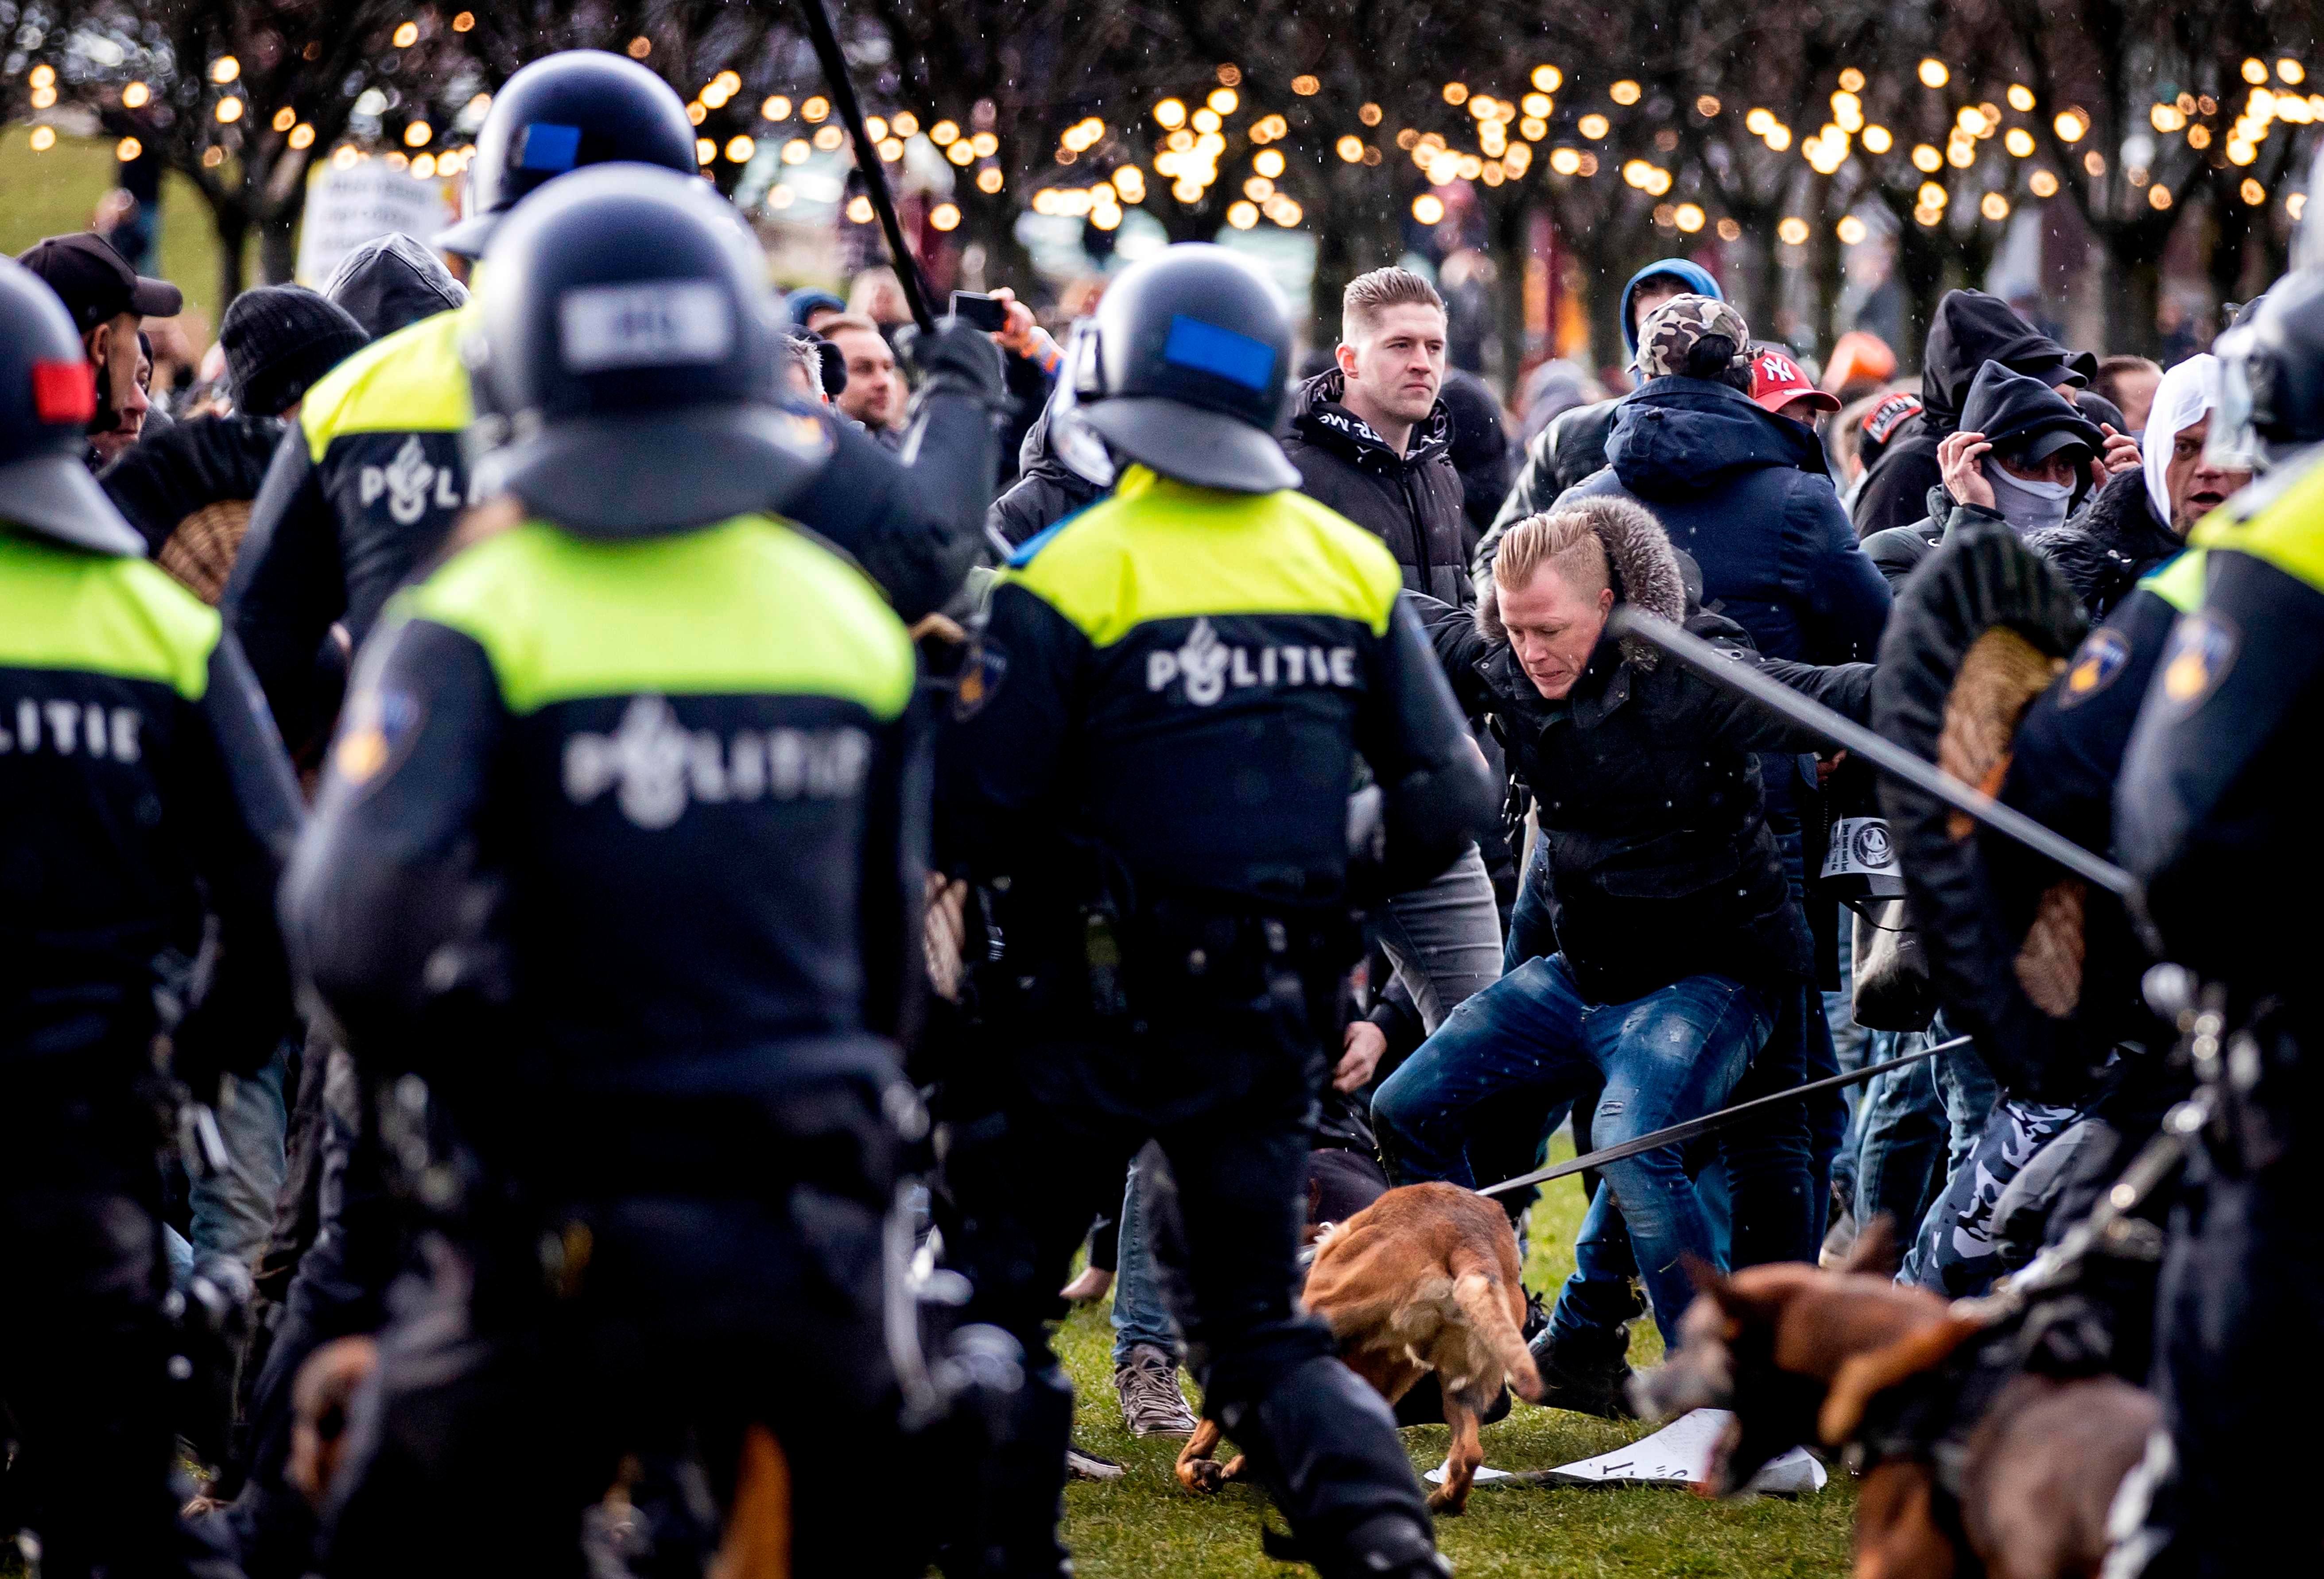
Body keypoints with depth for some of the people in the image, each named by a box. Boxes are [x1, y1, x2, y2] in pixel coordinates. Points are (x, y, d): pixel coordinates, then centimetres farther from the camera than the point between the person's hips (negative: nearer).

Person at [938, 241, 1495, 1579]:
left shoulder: (1071, 576, -14)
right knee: (1263, 1327, 12)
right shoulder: (1353, 565, 2)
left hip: (1090, 1009, -4)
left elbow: (969, 815, -15)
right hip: (1274, 1013, 5)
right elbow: (1446, 802, 4)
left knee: (995, 1300, 14)